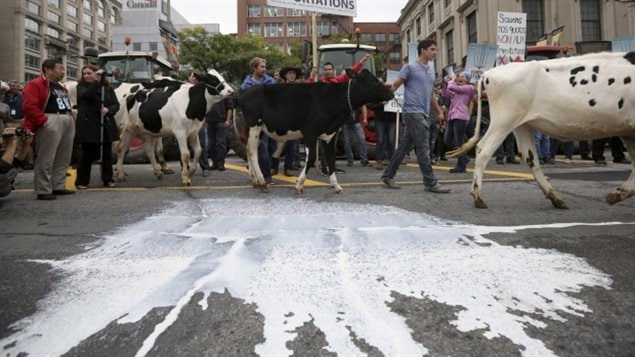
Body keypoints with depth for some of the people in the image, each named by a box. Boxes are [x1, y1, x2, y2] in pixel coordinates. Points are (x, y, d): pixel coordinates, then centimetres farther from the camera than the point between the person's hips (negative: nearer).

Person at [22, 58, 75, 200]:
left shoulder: (61, 87, 23)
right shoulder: (35, 85, -6)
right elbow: (29, 106, -15)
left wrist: (70, 116, 12)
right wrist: (44, 121, -18)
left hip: (68, 122, 9)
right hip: (51, 123, -9)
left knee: (63, 159, 12)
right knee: (46, 159, -7)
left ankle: (58, 187, 21)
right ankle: (43, 191, -4)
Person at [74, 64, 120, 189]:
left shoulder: (107, 88, 9)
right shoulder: (81, 87, 2)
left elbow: (116, 104, 5)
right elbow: (86, 95, -20)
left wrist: (108, 110, -15)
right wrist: (96, 82, -25)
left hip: (106, 126, 3)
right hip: (88, 125, -3)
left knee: (107, 153, 8)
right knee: (87, 154, 0)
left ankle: (108, 179, 19)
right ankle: (81, 181, 9)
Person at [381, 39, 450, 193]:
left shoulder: (431, 70, 19)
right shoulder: (410, 68, -2)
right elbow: (395, 85, -5)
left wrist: (440, 112, 25)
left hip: (423, 114, 8)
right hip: (413, 112, -8)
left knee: (404, 147, 10)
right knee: (423, 149, -8)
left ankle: (388, 175, 18)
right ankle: (431, 183, -4)